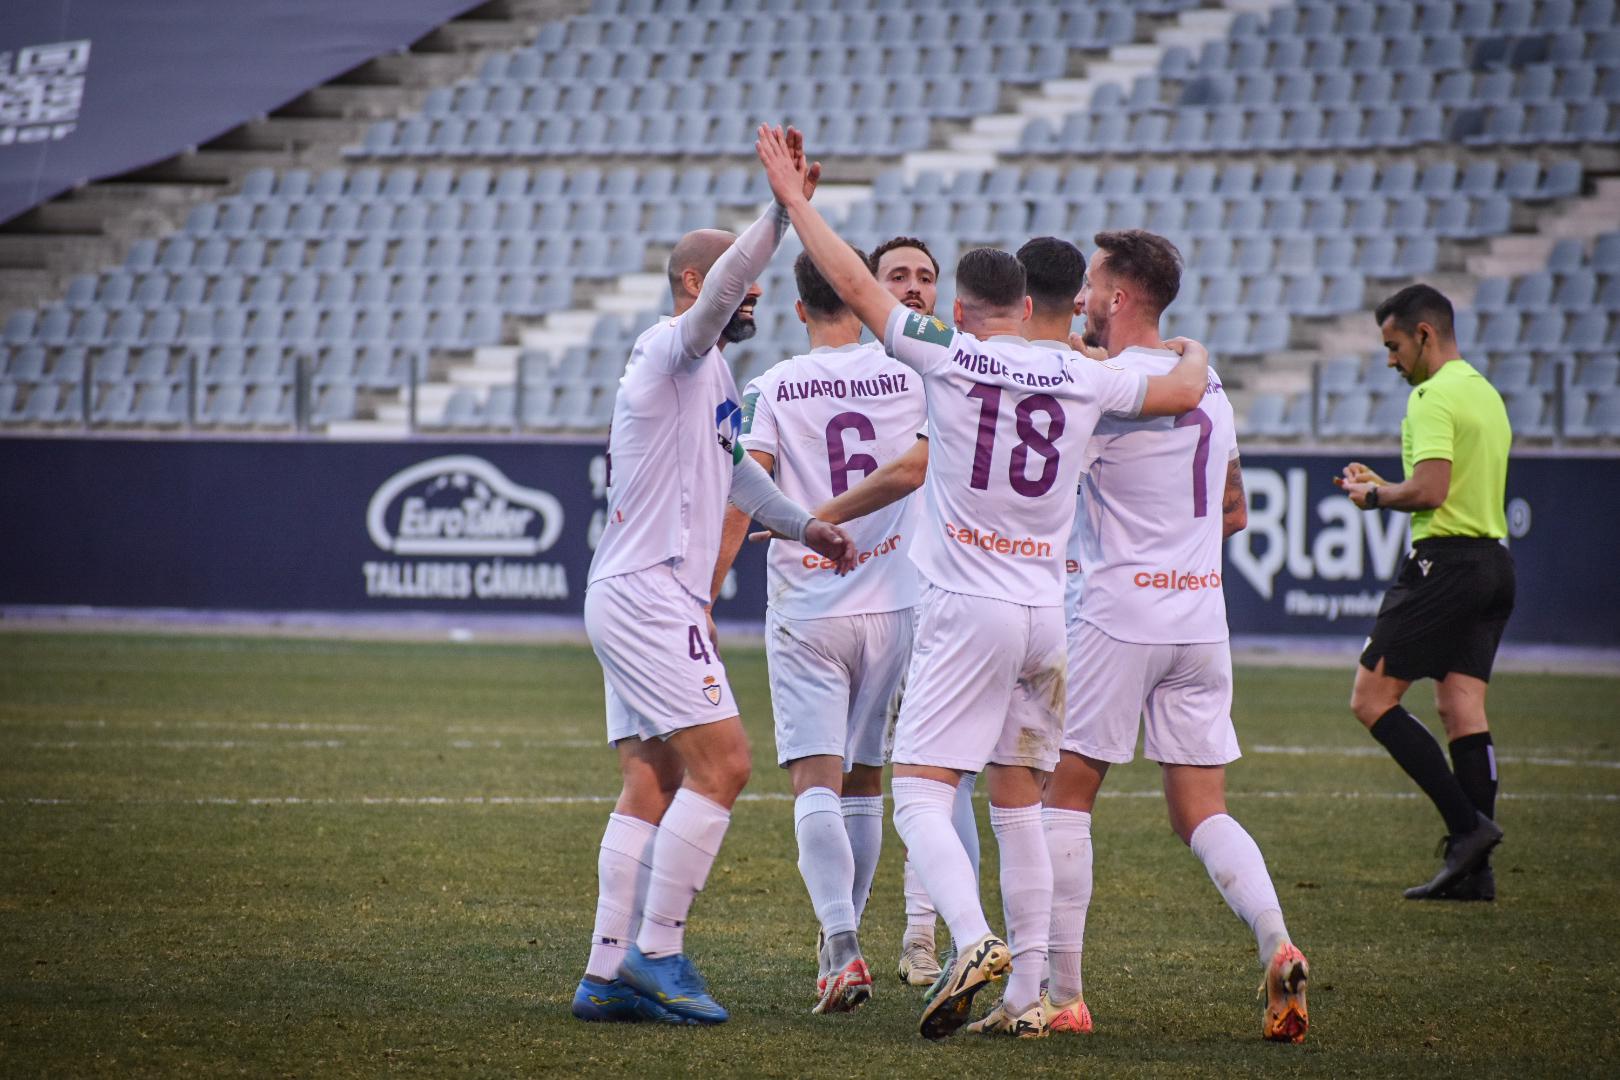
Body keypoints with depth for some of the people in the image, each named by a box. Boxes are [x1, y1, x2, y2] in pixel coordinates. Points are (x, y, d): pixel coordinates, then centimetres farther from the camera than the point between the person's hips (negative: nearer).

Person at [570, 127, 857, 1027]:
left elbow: (733, 468, 37)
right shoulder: (675, 349, -8)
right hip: (647, 595, -10)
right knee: (722, 762, -14)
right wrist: (783, 209, -38)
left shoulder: (708, 373, 23)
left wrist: (804, 525, 33)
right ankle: (657, 952, -12)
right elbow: (719, 288, -29)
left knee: (652, 787, 6)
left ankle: (609, 972, 3)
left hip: (643, 600, 10)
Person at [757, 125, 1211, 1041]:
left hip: (967, 611, -5)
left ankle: (976, 941, -30)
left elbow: (856, 284, -3)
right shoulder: (1081, 378, 5)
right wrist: (1194, 354, 40)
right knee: (1018, 802, 13)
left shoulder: (947, 355, -5)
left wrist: (792, 197, 6)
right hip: (1046, 612, 5)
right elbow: (1183, 393, 17)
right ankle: (1026, 994, 10)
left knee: (921, 795, -6)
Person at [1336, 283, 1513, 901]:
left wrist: (1377, 497, -4)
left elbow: (1431, 490, -22)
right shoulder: (1486, 395, 19)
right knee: (1463, 710, 6)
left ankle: (1467, 824, -14)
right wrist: (1382, 485, 21)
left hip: (1444, 561, -9)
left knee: (1371, 700, -5)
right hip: (1493, 560, 9)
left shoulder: (1434, 397, -11)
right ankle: (1473, 870, 1)